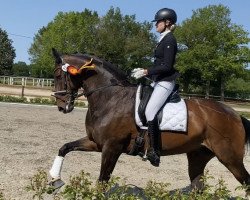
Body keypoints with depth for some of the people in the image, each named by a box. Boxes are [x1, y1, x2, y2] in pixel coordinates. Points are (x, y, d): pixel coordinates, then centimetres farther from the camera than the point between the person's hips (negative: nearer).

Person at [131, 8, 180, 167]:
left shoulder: (169, 40, -12)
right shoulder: (165, 39, 16)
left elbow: (167, 66, -20)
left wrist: (146, 72, -19)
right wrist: (144, 71, 10)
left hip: (165, 82, -11)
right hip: (159, 81, 11)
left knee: (150, 112, -20)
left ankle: (155, 152, -16)